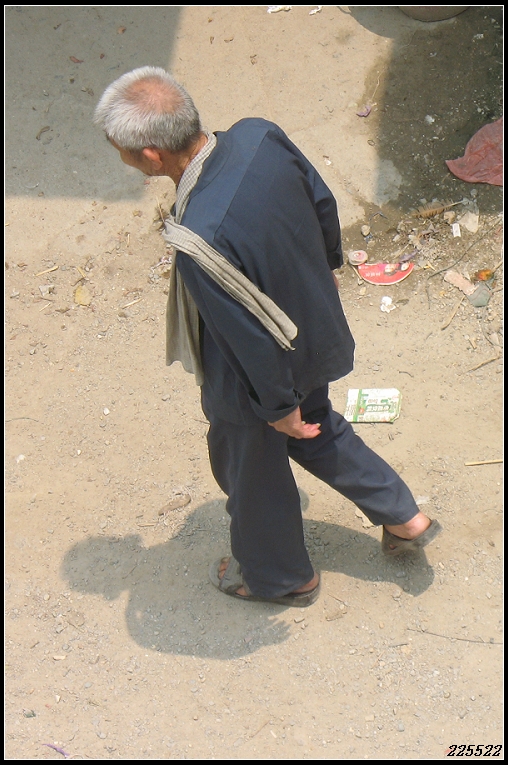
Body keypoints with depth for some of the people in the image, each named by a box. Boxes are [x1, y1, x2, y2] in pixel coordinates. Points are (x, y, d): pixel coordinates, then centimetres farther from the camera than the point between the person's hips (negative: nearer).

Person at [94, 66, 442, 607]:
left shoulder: (200, 240, -40)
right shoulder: (258, 135, -18)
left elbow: (251, 338, -30)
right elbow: (322, 202, -1)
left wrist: (279, 406, -12)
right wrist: (326, 267, 17)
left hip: (258, 376, -7)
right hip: (314, 333, 7)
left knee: (252, 470, 22)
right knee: (314, 428, 33)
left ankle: (281, 576, 51)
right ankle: (404, 517, 48)